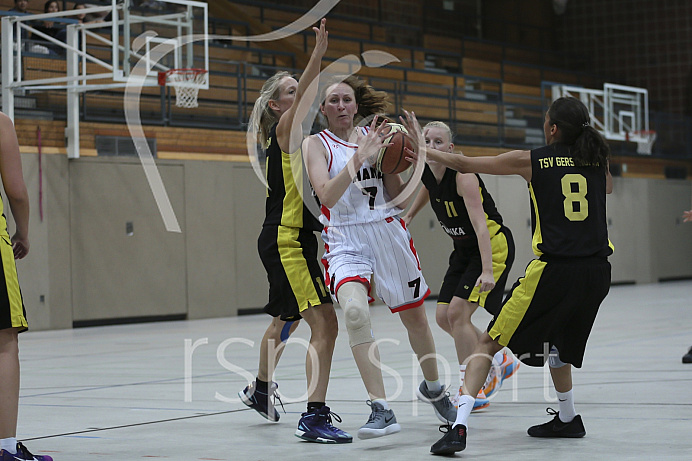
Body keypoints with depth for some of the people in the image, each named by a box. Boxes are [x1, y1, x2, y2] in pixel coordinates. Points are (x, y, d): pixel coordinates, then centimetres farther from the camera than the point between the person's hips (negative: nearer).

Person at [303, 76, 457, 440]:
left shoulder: (373, 136, 7)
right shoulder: (317, 144, -1)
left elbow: (396, 194, 8)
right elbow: (327, 195, -18)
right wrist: (360, 157, -26)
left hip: (388, 234, 4)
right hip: (345, 242, -3)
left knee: (414, 315, 14)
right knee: (355, 311, -28)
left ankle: (433, 387, 42)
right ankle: (381, 410, -27)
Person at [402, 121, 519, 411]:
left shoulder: (463, 175, -26)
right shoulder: (427, 172, -4)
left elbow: (480, 225, -34)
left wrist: (487, 271, -42)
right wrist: (411, 214, 35)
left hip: (493, 246, -8)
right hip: (464, 249, 8)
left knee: (457, 312, -18)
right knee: (443, 316, 5)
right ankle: (500, 361, 24)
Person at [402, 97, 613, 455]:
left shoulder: (532, 160, -1)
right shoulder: (597, 160, 10)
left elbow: (464, 164, 7)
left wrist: (424, 150, 22)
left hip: (553, 270, -5)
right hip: (596, 270, 5)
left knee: (488, 342, 2)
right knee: (556, 340, 31)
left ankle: (459, 426, -11)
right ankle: (567, 419, 38)